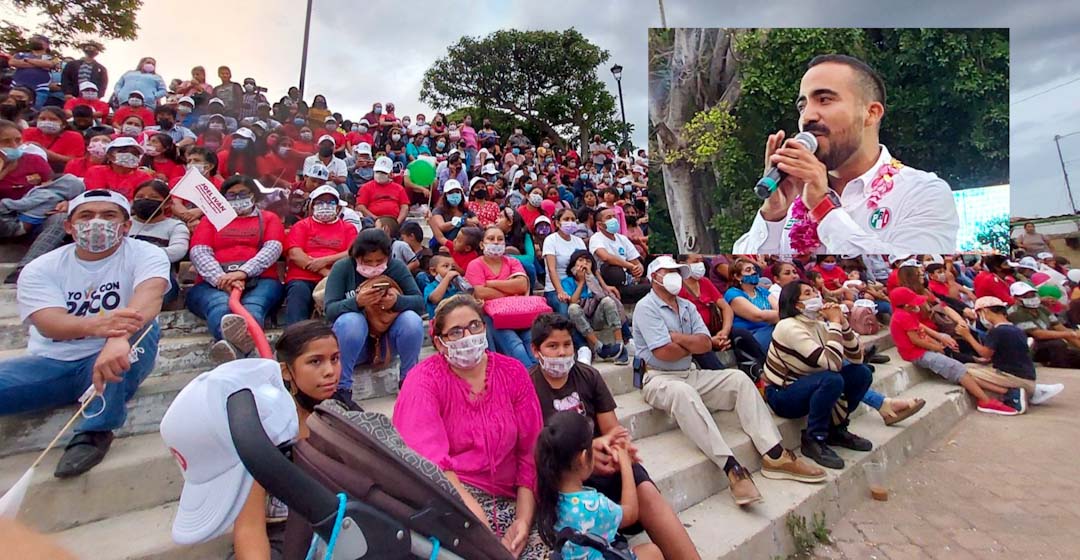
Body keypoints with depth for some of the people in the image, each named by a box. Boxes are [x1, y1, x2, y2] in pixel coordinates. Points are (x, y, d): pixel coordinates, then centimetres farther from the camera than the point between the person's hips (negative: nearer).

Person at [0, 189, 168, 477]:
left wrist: (119, 338, -50)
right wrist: (96, 325, -43)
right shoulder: (40, 269, -1)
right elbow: (48, 324, -20)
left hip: (118, 362, -1)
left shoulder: (144, 254, -8)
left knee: (142, 325, -34)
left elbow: (149, 296, -30)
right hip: (51, 363, 2)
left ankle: (95, 430, -24)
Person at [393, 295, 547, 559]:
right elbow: (429, 458, -18)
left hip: (506, 499, 4)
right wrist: (479, 518, -27)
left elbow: (531, 450, 2)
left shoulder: (513, 372, 2)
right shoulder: (425, 380, -7)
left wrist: (524, 520, -7)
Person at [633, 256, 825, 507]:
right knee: (683, 392, -39)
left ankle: (774, 455, -11)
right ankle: (731, 467, -38)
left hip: (689, 375, 8)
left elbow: (706, 344, 2)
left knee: (739, 379, -8)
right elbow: (664, 352, -20)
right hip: (658, 379, -7)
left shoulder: (687, 306, 14)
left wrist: (676, 337, -10)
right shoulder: (646, 307, -10)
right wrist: (692, 344, -2)